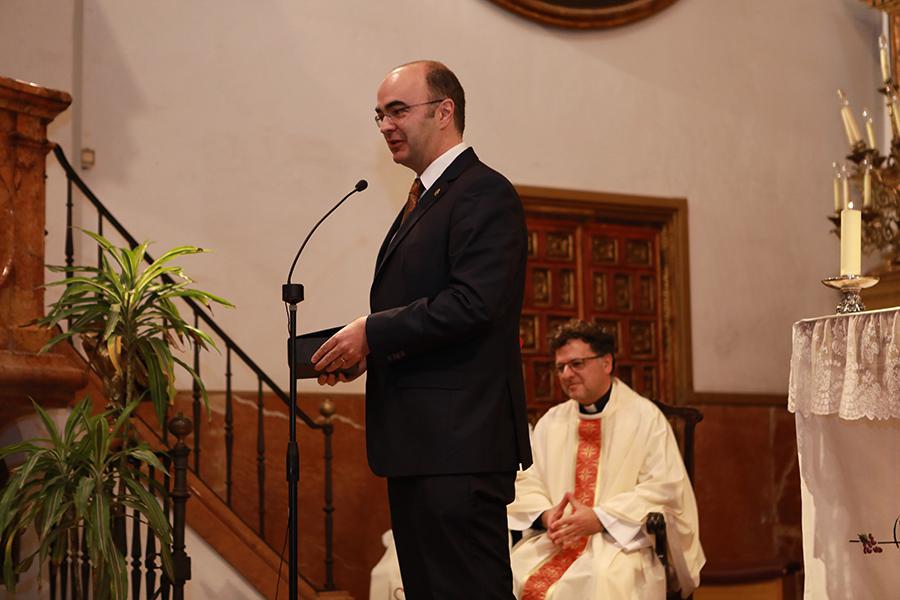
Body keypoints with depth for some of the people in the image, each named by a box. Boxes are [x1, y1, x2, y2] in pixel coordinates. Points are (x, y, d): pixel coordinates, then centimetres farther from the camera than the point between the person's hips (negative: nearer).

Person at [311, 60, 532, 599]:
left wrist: (372, 333, -15)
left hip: (460, 440, -10)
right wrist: (365, 351, 6)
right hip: (418, 441, 10)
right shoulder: (423, 200, 21)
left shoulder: (485, 193, -10)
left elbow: (472, 303, -21)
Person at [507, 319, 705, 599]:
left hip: (621, 542, -4)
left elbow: (664, 487, -5)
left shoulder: (646, 417, 3)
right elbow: (526, 481, 15)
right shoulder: (550, 422, 18)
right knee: (506, 572, -25)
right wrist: (545, 514, -9)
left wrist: (599, 519, -14)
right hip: (555, 539, 4)